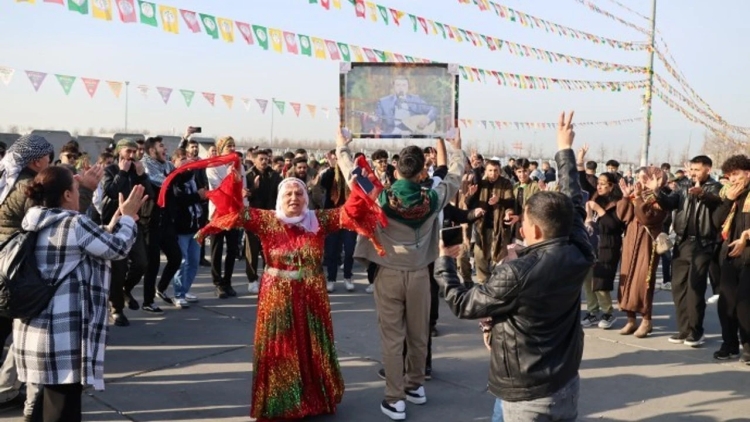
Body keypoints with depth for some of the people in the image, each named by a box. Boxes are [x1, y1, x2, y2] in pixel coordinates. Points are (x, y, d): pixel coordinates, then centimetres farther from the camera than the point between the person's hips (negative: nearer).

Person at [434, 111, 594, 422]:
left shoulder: (516, 274, -26)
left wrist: (444, 260, 1)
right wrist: (565, 150, 19)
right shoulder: (579, 256, -9)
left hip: (527, 396, -6)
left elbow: (462, 304, -14)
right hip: (566, 385, 6)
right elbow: (573, 202, 7)